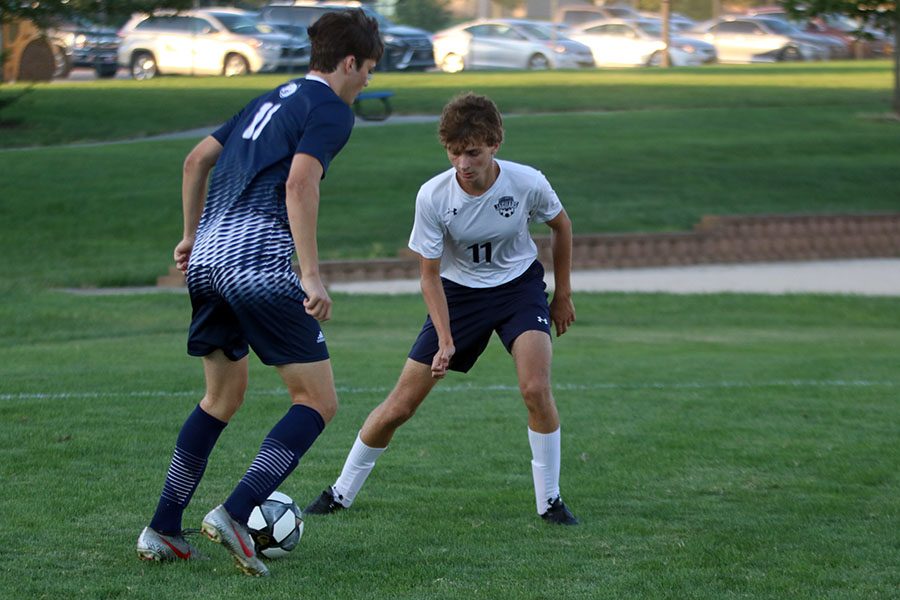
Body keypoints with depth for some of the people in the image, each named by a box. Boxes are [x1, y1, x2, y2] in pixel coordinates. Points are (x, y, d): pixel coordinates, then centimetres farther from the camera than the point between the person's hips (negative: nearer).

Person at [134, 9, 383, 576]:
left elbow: (197, 160, 26)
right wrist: (312, 276, -19)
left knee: (224, 395, 23)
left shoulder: (272, 100, 23)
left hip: (207, 258, 9)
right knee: (318, 402, -2)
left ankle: (163, 530, 20)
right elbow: (299, 183, -16)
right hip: (259, 262, -9)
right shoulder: (331, 109, -1)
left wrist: (193, 235, 34)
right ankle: (235, 514, -18)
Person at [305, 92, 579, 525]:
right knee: (400, 405, -2)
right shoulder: (433, 196, -24)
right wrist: (445, 342, -24)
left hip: (518, 283, 0)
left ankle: (550, 501, -7)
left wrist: (563, 294, 7)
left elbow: (561, 225, 0)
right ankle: (342, 493, 16)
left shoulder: (527, 183, -23)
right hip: (458, 290, 0)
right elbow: (429, 275, -15)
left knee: (536, 389, -23)